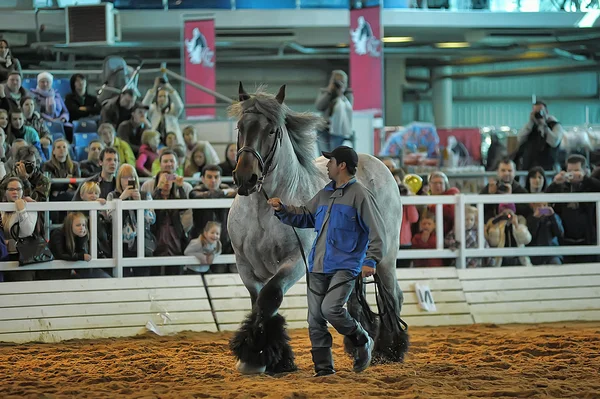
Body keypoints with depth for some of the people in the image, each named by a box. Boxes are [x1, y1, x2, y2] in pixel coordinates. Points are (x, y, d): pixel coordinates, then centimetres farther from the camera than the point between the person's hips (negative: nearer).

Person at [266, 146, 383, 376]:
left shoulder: (360, 194, -6)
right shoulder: (324, 194, 16)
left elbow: (376, 230, -10)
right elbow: (303, 217, 25)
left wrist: (371, 261, -18)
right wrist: (281, 209, 7)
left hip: (345, 267, -7)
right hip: (318, 267, 7)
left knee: (331, 309, -23)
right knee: (315, 319, 3)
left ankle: (362, 342, 1)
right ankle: (323, 368, 10)